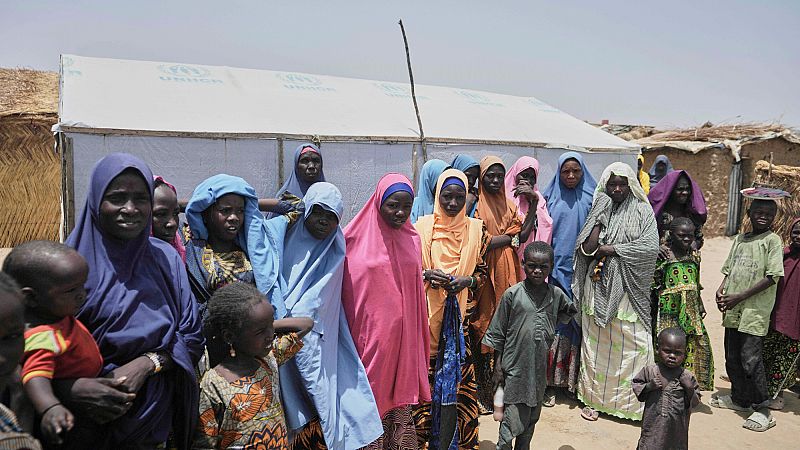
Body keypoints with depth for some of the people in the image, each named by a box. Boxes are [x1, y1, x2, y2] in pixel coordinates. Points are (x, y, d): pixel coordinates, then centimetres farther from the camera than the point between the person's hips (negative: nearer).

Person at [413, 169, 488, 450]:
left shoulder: (476, 229, 3)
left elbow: (482, 271, 10)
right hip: (428, 312, -1)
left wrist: (467, 281, -10)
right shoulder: (422, 226, 0)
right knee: (426, 372, 1)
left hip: (461, 314, 1)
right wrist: (426, 274, -13)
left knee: (458, 375, 3)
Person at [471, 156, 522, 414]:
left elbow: (523, 236, 4)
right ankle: (482, 392, 7)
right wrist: (510, 238, -5)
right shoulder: (475, 206, -4)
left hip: (507, 275, 6)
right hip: (485, 274, -5)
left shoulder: (509, 206, 16)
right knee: (483, 329, -3)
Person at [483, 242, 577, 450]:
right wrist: (498, 367, -5)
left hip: (540, 368, 4)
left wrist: (550, 327, 9)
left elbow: (570, 311, 24)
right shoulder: (512, 294, -9)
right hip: (515, 368, -4)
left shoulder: (556, 294, 0)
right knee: (511, 419, -5)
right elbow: (497, 334, -4)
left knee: (531, 418, 16)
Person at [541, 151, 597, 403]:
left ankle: (577, 380, 13)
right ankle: (553, 381, 9)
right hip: (556, 268, 0)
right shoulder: (550, 198, 6)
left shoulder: (592, 198, 4)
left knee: (579, 322, 2)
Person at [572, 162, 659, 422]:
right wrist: (600, 219, -10)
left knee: (633, 344, -2)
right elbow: (586, 249, -4)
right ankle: (594, 399, 17)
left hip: (627, 289, -1)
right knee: (595, 343, 6)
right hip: (598, 287, 2)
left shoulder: (641, 211, 3)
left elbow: (651, 247, -11)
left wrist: (609, 248, -10)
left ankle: (635, 402, 10)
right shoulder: (599, 210, 7)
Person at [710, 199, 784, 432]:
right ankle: (739, 399, 30)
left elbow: (772, 277, -11)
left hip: (755, 310, -6)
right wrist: (721, 290, -1)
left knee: (750, 358, -8)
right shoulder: (740, 239, 13)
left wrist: (740, 297, -15)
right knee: (732, 358, 13)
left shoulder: (773, 240, -4)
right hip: (733, 310, 6)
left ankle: (762, 410, 5)